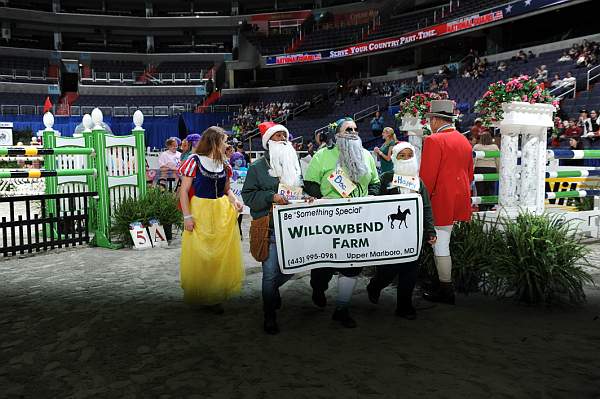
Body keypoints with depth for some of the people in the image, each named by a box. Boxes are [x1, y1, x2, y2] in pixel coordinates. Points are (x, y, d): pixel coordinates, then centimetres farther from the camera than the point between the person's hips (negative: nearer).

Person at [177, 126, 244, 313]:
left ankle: (215, 297, 21)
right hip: (200, 213, -5)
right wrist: (187, 216, -13)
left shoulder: (224, 164, 8)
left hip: (223, 213, 5)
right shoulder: (194, 161, -8)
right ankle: (199, 295, 18)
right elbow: (184, 191, -7)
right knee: (199, 257, 1)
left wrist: (234, 200, -4)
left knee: (223, 254, 7)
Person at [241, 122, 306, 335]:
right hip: (269, 228, -5)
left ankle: (273, 287, 42)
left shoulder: (295, 165, 14)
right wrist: (271, 197, -18)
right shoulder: (257, 167, -1)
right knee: (270, 272, -2)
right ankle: (269, 317, 14)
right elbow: (248, 195, -4)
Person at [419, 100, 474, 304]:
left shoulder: (434, 141, -12)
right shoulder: (464, 141, 13)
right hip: (461, 201, 8)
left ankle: (446, 290, 6)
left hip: (441, 202, -8)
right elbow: (470, 174, 20)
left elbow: (427, 177, -17)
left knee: (441, 245, -1)